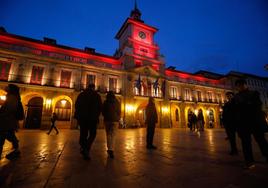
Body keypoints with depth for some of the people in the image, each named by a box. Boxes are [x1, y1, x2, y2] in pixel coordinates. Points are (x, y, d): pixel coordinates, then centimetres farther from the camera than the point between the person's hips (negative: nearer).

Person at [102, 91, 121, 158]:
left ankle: (109, 149, 18)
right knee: (113, 135, 0)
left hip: (107, 120, 0)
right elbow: (119, 112, 4)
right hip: (115, 120, 0)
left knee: (108, 135, 13)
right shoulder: (117, 102, 2)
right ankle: (111, 150, -12)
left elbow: (103, 111, 4)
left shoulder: (105, 102, 0)